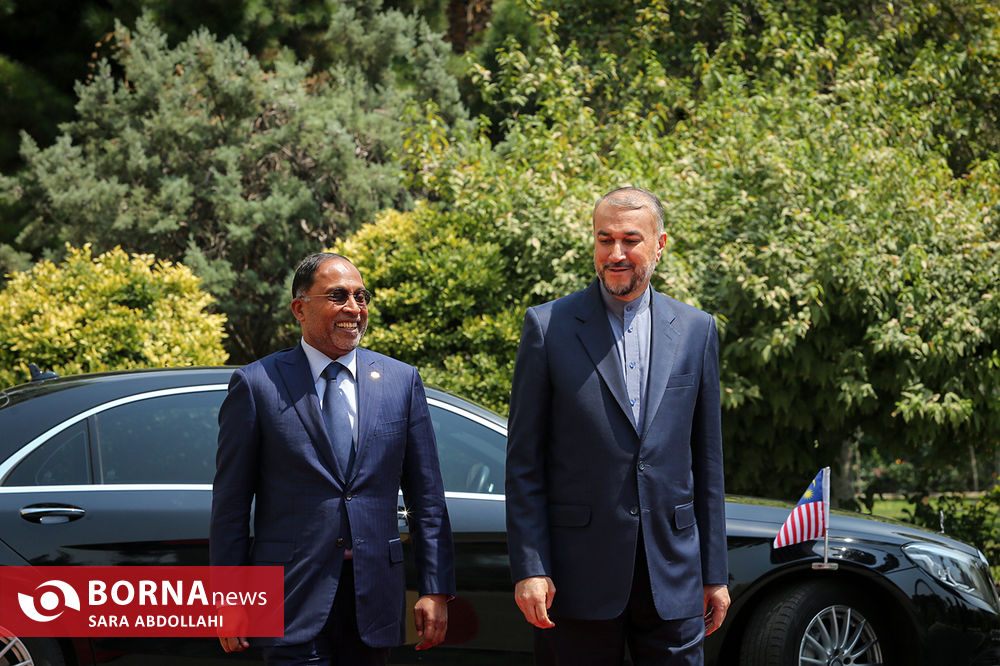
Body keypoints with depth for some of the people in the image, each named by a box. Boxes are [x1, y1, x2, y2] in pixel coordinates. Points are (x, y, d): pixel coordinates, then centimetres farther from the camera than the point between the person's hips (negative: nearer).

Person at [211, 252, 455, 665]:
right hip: (293, 599, -3)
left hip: (374, 598, 3)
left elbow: (426, 496, 9)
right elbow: (230, 503, 1)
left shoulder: (401, 381, 9)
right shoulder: (257, 385, 0)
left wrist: (436, 589, 3)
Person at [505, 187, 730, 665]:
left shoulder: (696, 330, 9)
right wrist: (529, 569, -8)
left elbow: (707, 460, 11)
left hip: (672, 575, 2)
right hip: (578, 574, -2)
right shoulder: (548, 326, 1)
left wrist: (715, 573, 9)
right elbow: (523, 462, -1)